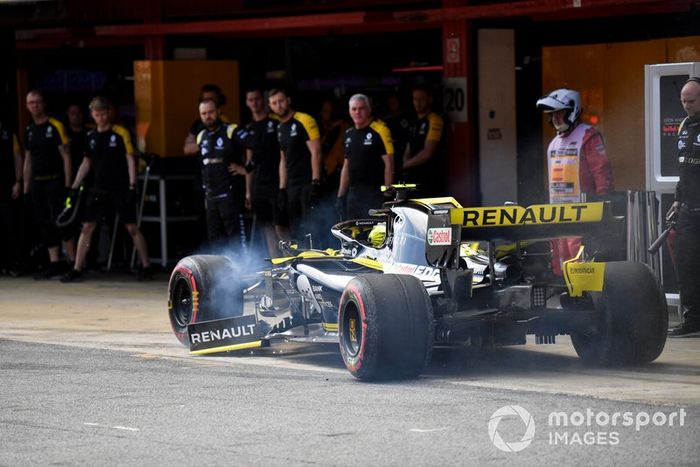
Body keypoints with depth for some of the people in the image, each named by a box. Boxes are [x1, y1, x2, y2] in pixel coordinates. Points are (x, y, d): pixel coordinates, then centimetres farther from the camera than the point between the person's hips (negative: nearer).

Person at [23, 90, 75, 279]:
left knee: (58, 221, -13)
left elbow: (66, 156, -7)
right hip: (36, 184, 7)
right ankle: (54, 264, 10)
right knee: (45, 225, 6)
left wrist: (67, 185, -12)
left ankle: (74, 262, -7)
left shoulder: (55, 126, -5)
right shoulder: (29, 130, 13)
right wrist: (26, 187, 14)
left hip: (54, 182, -7)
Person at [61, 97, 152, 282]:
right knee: (87, 227, -1)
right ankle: (77, 270, 2)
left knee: (132, 228, -1)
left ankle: (146, 267, 9)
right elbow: (86, 163, 17)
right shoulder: (91, 136, 8)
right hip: (99, 190, 4)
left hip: (121, 189, -4)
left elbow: (130, 159, -7)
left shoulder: (121, 133, -6)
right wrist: (74, 187, 13)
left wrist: (132, 185, -14)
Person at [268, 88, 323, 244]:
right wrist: (282, 189, 16)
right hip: (292, 185, 8)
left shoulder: (304, 121, -7)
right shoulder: (280, 128, 17)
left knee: (311, 228, -14)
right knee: (296, 230, 7)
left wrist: (315, 183, -18)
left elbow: (315, 153, -12)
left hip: (308, 184, -8)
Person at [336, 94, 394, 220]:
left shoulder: (380, 130, -7)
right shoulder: (349, 134, 16)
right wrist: (340, 195, 17)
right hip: (354, 193, 7)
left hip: (374, 194, -7)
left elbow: (389, 164, -10)